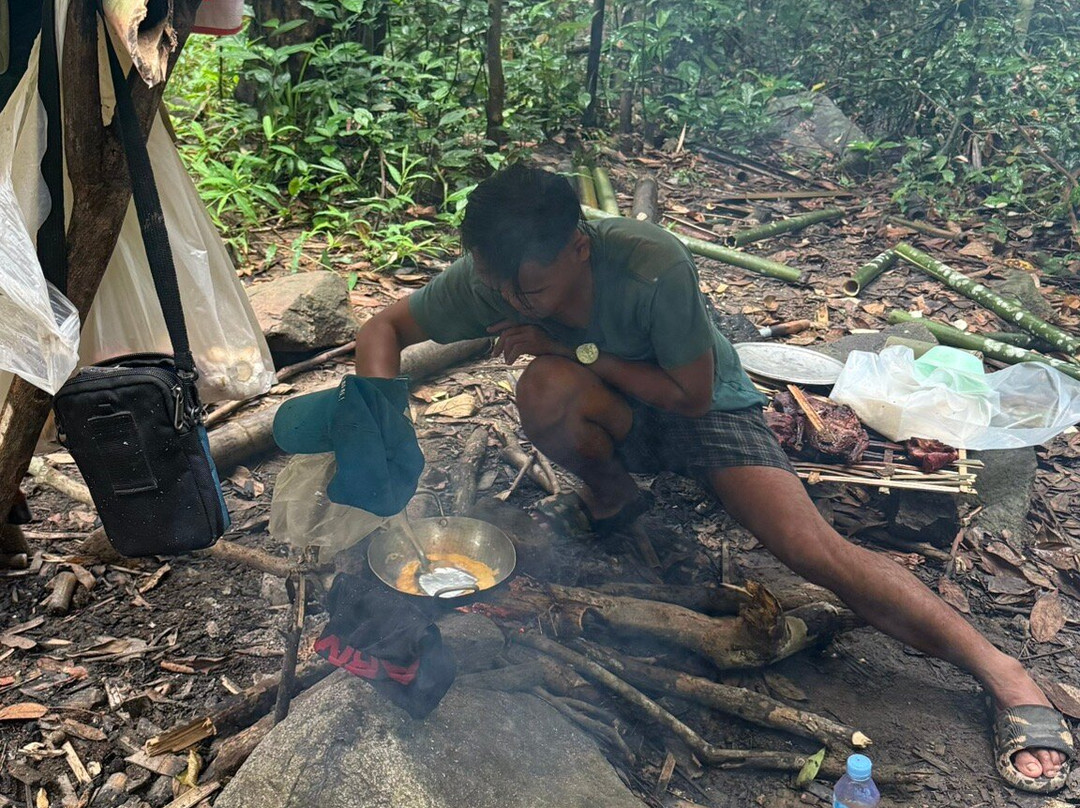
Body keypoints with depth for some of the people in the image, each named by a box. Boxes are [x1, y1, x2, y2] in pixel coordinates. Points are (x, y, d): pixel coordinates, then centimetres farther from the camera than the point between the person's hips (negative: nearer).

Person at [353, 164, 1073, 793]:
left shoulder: (653, 265, -33)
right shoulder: (489, 275, -20)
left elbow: (691, 396, -23)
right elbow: (385, 328, -9)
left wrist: (570, 348, -27)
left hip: (707, 410, -3)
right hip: (614, 416, 3)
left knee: (813, 550, -24)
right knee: (547, 390, -33)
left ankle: (1005, 676, -13)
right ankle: (611, 497, -1)